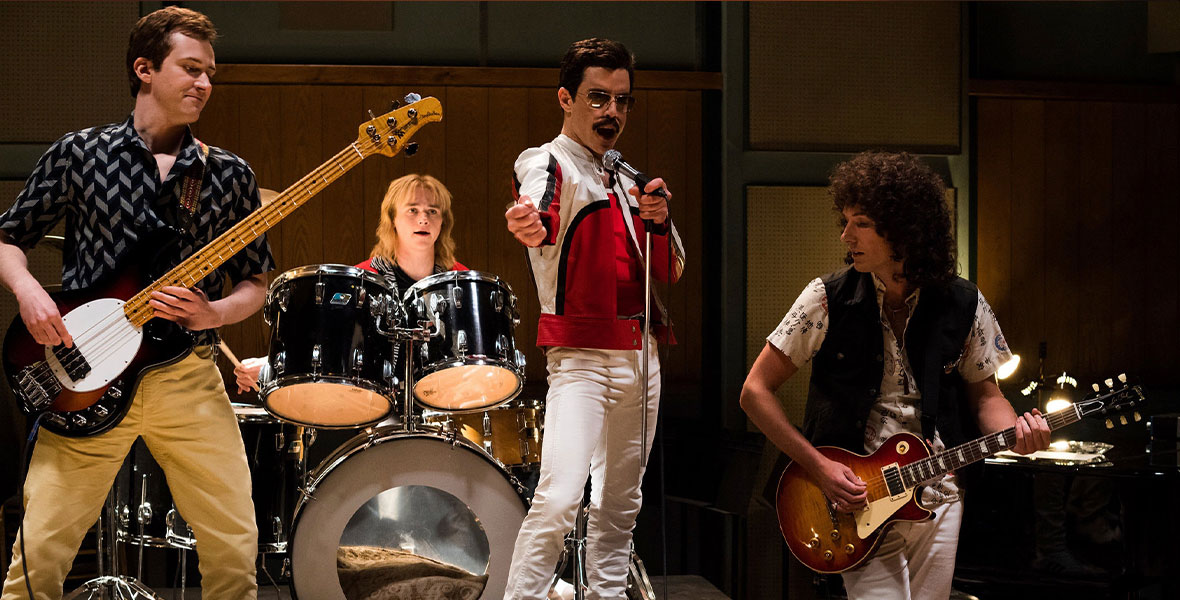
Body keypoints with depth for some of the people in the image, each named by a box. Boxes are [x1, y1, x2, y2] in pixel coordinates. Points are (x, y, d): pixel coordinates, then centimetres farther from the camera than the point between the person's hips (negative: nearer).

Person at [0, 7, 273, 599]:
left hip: (189, 377, 2)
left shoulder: (229, 176, 9)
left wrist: (213, 314, -8)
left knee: (235, 549, -1)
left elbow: (255, 281, 12)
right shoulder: (78, 154, 4)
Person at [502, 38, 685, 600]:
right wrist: (531, 228, -56)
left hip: (641, 356, 8)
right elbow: (540, 210, -32)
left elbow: (671, 269, 15)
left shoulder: (624, 179, 16)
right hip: (581, 357, -8)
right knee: (559, 498, -22)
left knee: (620, 501, 12)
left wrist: (656, 219, -6)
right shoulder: (547, 164, -7)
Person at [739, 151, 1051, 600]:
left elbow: (983, 393, 11)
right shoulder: (828, 300, -7)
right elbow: (755, 391, -4)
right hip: (855, 493, -3)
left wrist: (1015, 429, -11)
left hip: (938, 497, 3)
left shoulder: (963, 305, -1)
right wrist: (817, 466, -12)